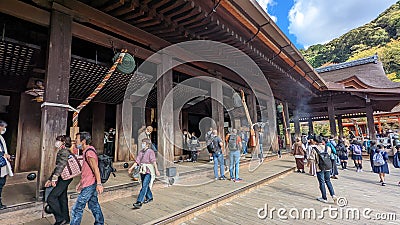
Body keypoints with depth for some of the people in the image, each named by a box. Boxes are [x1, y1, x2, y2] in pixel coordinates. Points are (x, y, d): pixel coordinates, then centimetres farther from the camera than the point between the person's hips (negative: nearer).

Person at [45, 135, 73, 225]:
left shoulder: (64, 151, -13)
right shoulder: (61, 152, 18)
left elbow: (62, 165, -26)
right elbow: (57, 167, 22)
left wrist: (55, 177, -33)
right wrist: (50, 179, 22)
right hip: (63, 178, 10)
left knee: (51, 198, -9)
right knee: (62, 198, 16)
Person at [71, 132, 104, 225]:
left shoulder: (89, 151, -18)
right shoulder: (87, 151, 14)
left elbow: (95, 168, -24)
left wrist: (99, 183, -27)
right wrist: (81, 183, 24)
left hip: (89, 186, -10)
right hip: (90, 184, 10)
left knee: (77, 208, 0)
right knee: (94, 205, 19)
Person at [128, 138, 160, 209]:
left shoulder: (150, 152, -11)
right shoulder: (141, 152, 10)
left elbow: (154, 161, -18)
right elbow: (137, 161, 11)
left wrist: (156, 170, -24)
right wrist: (131, 168, 2)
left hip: (148, 172, -7)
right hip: (142, 171, 8)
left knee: (144, 186, -11)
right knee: (145, 186, 18)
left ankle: (139, 202, -12)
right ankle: (149, 198, 36)